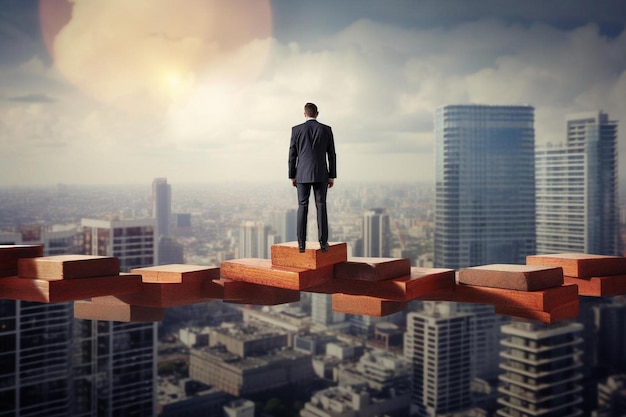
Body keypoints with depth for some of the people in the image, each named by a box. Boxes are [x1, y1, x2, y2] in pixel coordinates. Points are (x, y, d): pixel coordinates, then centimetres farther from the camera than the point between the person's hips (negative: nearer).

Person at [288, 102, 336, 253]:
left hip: (302, 174, 0)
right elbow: (332, 155, 1)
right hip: (321, 174, 0)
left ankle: (301, 243, 1)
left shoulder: (296, 129, 0)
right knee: (321, 207, 4)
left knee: (302, 207, 4)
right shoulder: (326, 129, 1)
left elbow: (292, 155, 1)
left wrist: (292, 176, 8)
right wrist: (332, 176, 7)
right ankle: (323, 242, 0)